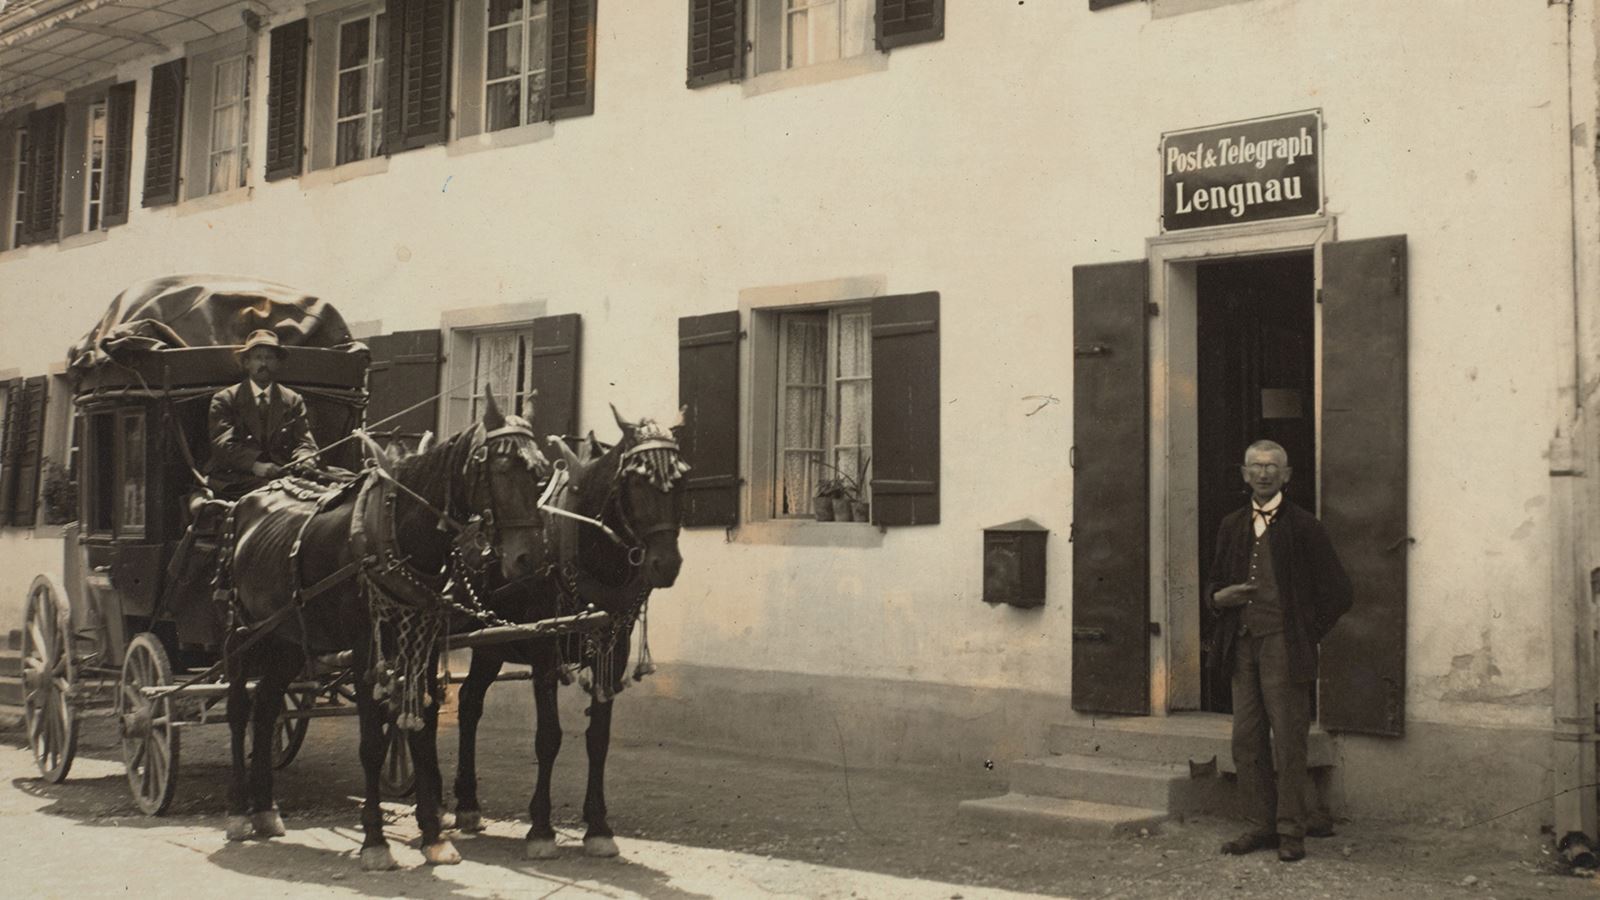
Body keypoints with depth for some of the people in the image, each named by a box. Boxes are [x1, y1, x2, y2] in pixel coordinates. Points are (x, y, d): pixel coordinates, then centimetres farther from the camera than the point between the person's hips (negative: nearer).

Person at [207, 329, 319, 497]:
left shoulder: (293, 401, 19)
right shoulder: (224, 400, 11)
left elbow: (305, 443, 9)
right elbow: (223, 444, -3)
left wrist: (303, 463, -17)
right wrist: (256, 466, -21)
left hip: (282, 477, 2)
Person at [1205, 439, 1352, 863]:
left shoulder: (1304, 527, -2)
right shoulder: (1232, 526, 14)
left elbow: (1337, 591, 0)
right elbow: (1214, 583, 23)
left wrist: (1307, 635, -2)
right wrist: (1220, 597, 0)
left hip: (1283, 648, -5)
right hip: (1242, 647, 5)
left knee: (1288, 741, -3)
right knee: (1246, 740, 6)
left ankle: (1291, 831, 4)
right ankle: (1262, 824, 15)